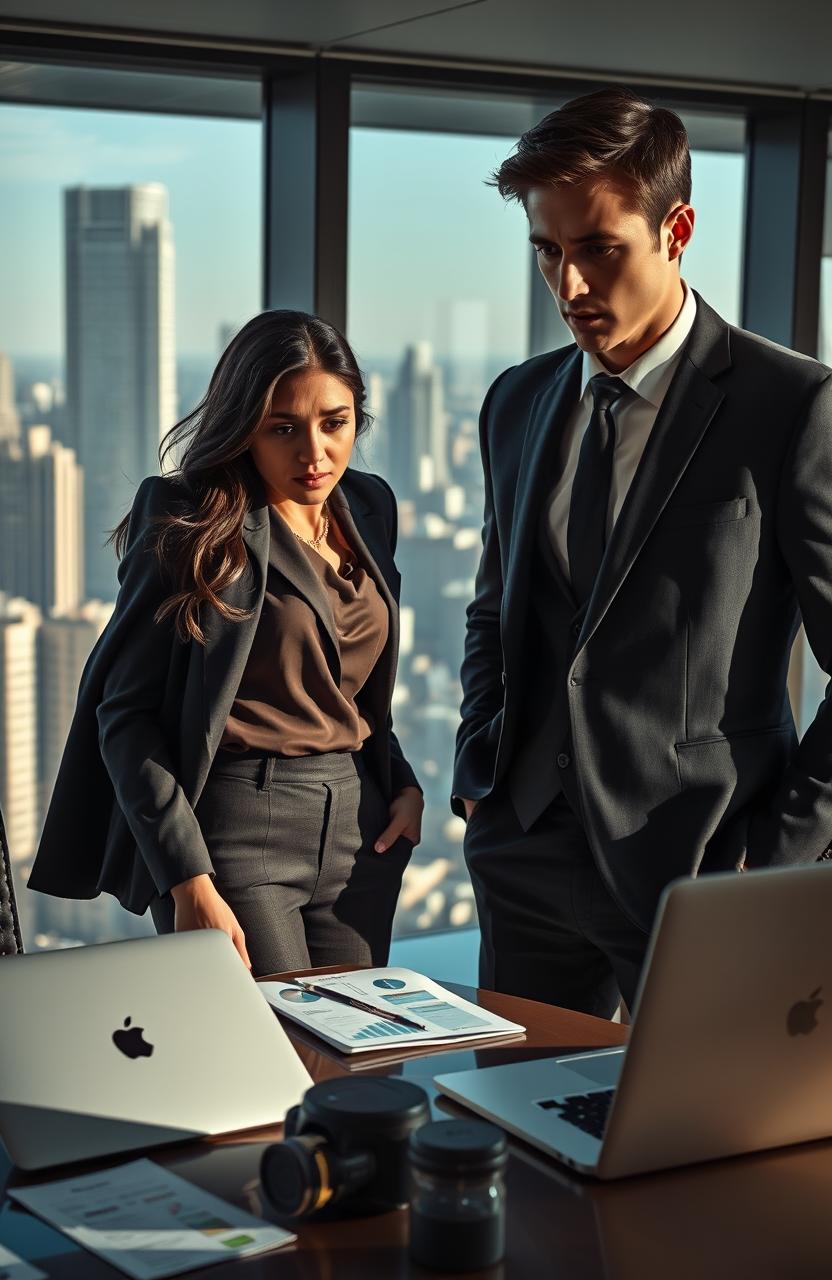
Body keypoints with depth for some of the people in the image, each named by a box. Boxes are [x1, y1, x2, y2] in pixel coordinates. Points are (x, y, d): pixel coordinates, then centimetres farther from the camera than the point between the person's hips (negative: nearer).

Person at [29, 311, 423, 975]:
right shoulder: (192, 527, -10)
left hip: (360, 827, 6)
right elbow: (126, 715, -12)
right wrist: (189, 881, -18)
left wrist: (401, 782, 4)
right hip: (236, 828, -6)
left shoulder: (369, 507, 10)